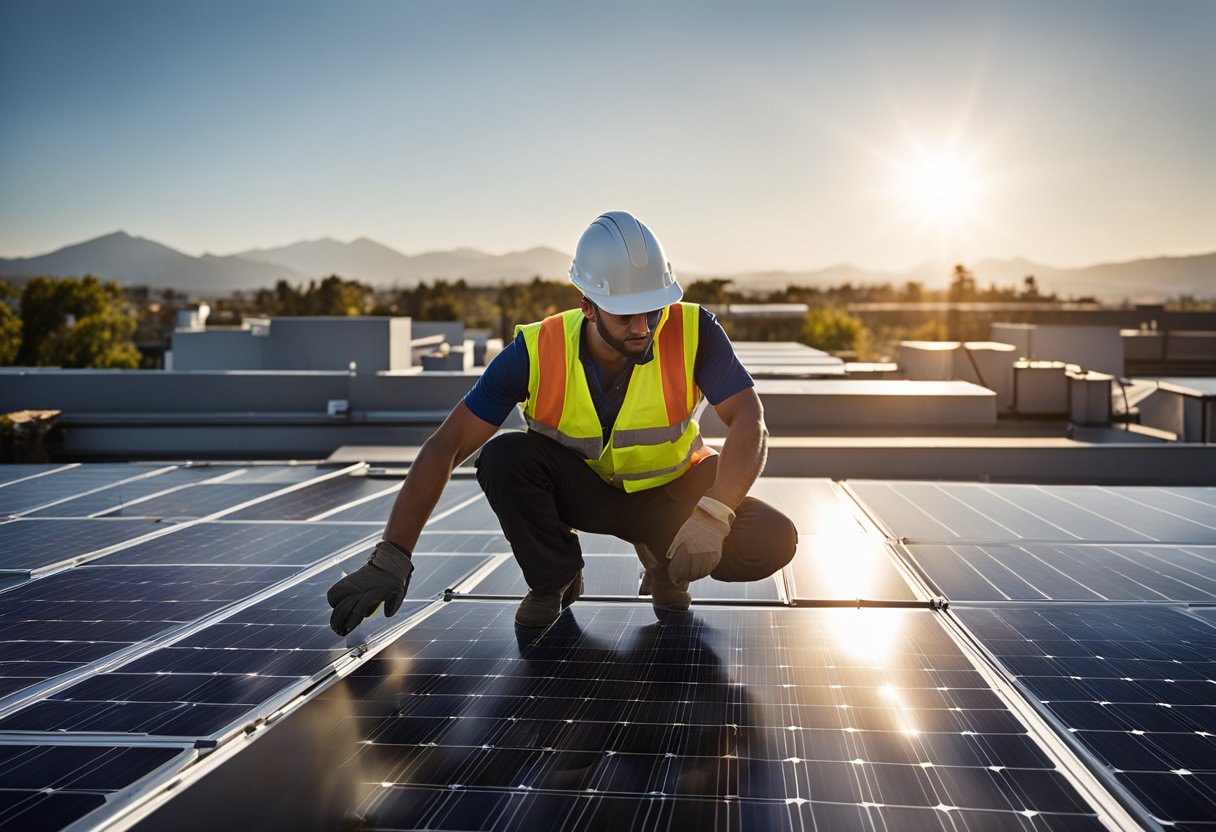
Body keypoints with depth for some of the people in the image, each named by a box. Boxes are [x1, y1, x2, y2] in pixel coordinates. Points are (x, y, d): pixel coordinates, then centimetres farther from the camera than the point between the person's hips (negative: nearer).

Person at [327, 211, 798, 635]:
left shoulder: (693, 333, -24)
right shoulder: (538, 352, -24)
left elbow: (750, 425, -27)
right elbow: (447, 447, -24)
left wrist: (711, 516, -45)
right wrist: (391, 557, -30)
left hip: (672, 492, 0)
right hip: (581, 491, 0)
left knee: (773, 543, -26)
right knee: (503, 457, -31)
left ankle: (665, 565, 7)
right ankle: (554, 580, -2)